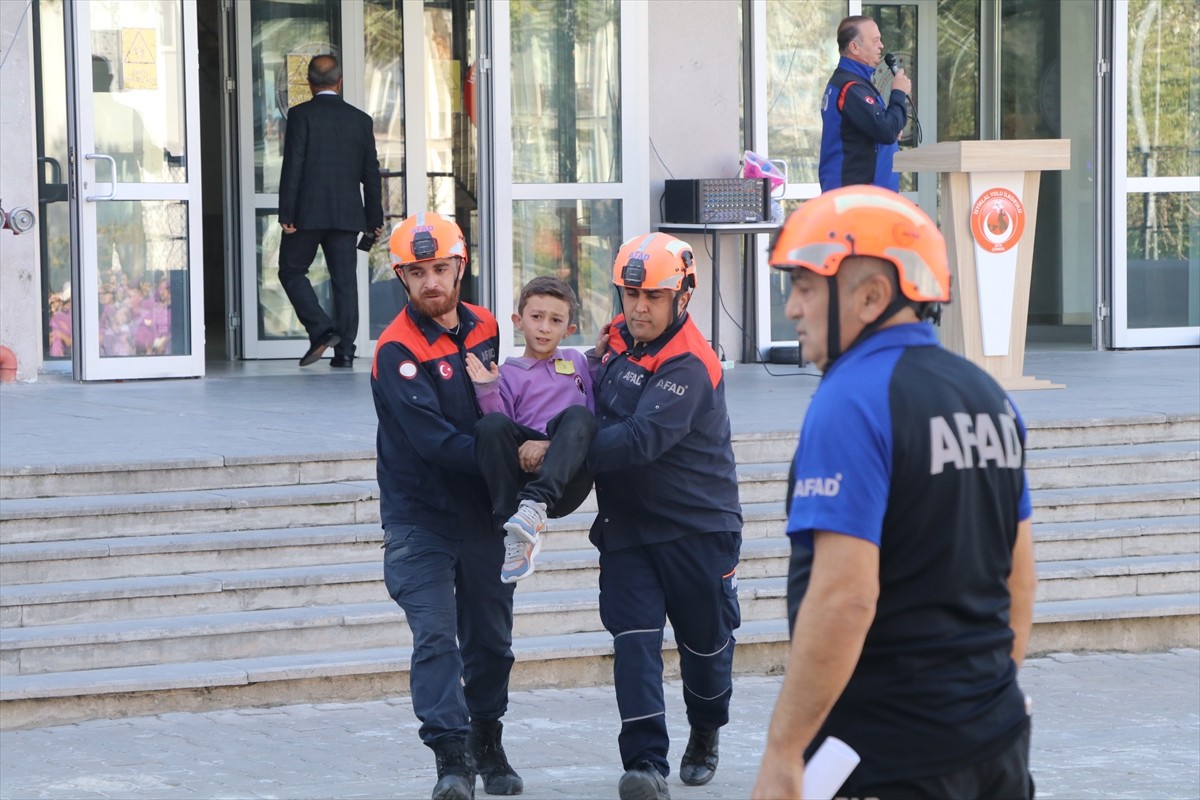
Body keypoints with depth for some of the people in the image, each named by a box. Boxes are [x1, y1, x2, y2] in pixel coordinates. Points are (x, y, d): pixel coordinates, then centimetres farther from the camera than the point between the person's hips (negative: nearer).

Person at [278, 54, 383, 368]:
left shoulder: (301, 115, -5)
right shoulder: (360, 119, 7)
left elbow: (292, 166, -10)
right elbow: (371, 173, 10)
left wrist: (286, 214, -7)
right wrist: (374, 219, 16)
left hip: (308, 213, -3)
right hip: (347, 214, 4)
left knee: (291, 272, 8)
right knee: (345, 280, 5)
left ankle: (321, 330, -8)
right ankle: (344, 349, 2)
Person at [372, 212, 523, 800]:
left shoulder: (485, 329, 5)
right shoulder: (398, 351, -15)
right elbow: (434, 439, -22)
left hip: (482, 511, 5)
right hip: (420, 514, -5)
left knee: (490, 637, 13)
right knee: (435, 636, -14)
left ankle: (488, 747, 28)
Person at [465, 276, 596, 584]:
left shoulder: (577, 362, 25)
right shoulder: (508, 374, 16)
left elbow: (597, 413, 18)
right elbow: (502, 430, 3)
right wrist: (487, 393, -10)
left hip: (566, 482, 1)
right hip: (523, 471, -1)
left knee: (578, 415, -27)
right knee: (492, 425, -29)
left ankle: (535, 505, -46)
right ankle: (514, 532, -33)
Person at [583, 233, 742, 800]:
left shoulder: (688, 366, -20)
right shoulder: (618, 339, 5)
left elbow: (641, 440, -30)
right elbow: (598, 410, 24)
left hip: (697, 525, -5)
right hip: (627, 521, 5)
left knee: (705, 641, 11)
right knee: (634, 641, -9)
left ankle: (705, 734, 39)